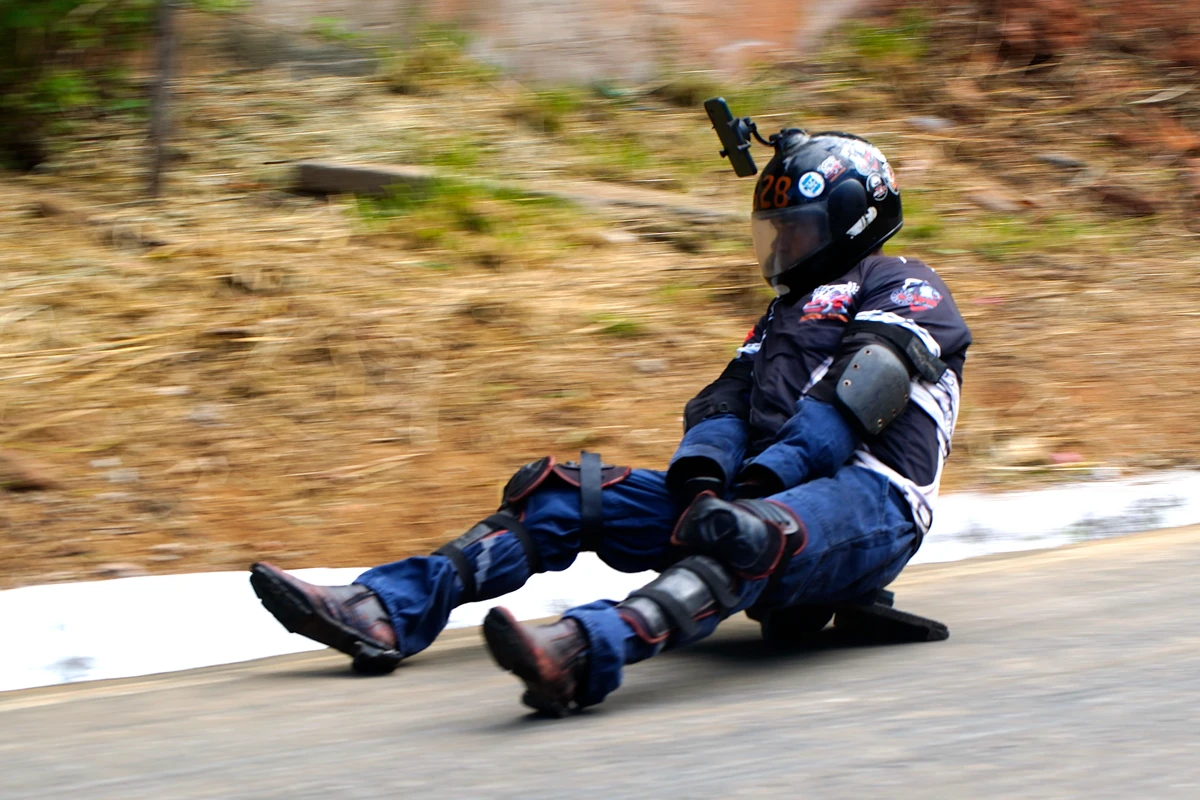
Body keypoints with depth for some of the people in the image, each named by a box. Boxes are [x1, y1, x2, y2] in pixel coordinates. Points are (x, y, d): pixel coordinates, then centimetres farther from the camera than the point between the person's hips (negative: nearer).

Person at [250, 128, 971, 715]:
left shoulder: (902, 289, 7)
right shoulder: (785, 313, 32)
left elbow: (856, 397, -11)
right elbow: (728, 402, 15)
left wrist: (761, 478, -22)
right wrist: (699, 474, -8)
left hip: (865, 497, -8)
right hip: (764, 490, 8)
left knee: (749, 534, -41)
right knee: (564, 493, -4)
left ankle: (582, 654, -68)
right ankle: (383, 612, -19)